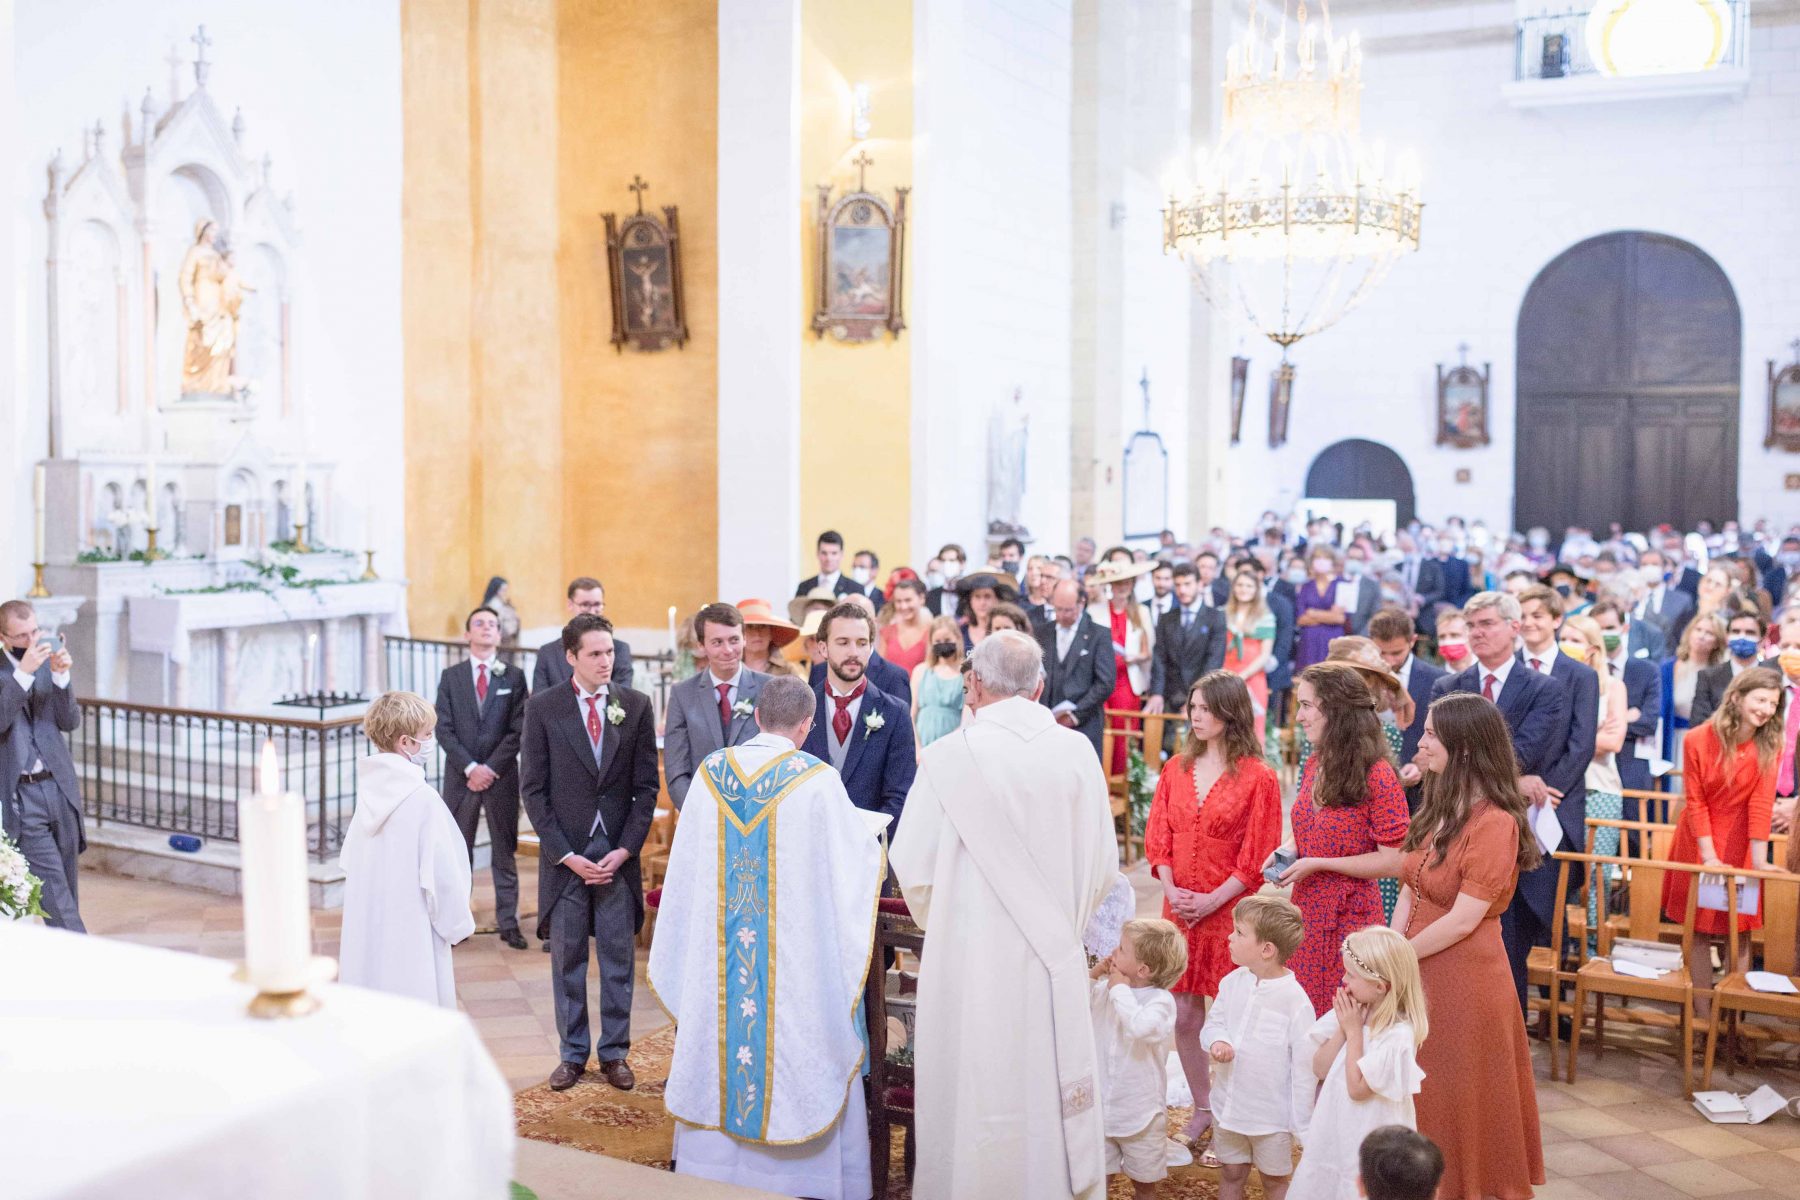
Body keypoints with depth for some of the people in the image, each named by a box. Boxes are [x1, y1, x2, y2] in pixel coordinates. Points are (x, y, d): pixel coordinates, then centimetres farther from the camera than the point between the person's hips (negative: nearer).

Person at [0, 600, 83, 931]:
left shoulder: (49, 665, 8)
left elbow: (71, 722, 2)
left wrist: (61, 677, -12)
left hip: (61, 789, 4)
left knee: (68, 888, 11)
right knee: (53, 890, -8)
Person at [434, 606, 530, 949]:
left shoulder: (513, 677, 4)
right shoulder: (450, 676, 6)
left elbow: (517, 730, -2)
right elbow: (444, 729, -1)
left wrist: (491, 768, -10)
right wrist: (470, 767, -11)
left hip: (501, 776, -1)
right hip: (460, 776, 1)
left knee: (504, 852, 4)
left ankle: (508, 922, 8)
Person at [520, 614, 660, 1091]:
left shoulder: (636, 706, 2)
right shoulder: (543, 708, -2)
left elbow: (646, 785, 3)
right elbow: (532, 789, -2)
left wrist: (626, 848, -6)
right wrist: (565, 853, -9)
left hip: (618, 852, 1)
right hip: (565, 853, -1)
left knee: (619, 958, 7)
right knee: (567, 959, 8)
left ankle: (614, 1052, 18)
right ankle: (573, 1053, 20)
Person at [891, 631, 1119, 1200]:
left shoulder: (948, 757, -12)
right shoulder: (1076, 752, -5)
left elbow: (913, 869, -7)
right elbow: (1102, 862, 2)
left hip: (971, 955, -2)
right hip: (1055, 958, 2)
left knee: (973, 1095, 10)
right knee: (1055, 1093, 15)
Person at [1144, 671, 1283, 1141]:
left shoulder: (1258, 778, -7)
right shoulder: (1176, 770, 8)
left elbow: (1257, 858, -9)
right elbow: (1157, 838, 8)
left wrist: (1211, 901, -14)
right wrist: (1172, 890, -7)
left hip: (1229, 912, -4)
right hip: (1179, 910, 5)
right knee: (1184, 1017, 8)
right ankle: (1201, 1109, 24)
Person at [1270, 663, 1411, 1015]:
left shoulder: (1376, 775, -16)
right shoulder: (1314, 765, 7)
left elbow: (1393, 860, -16)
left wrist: (1318, 864, -18)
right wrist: (1288, 850, 1)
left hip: (1349, 918, -7)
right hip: (1306, 908, 7)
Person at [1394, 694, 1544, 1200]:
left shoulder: (1495, 822, -18)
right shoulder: (1439, 809, 9)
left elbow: (1464, 919, -20)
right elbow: (1409, 892, 7)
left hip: (1464, 978, -8)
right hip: (1419, 973, 8)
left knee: (1457, 1101, 6)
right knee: (1417, 1096, 16)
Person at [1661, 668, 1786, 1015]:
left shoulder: (1771, 745, -11)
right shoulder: (1699, 740, -14)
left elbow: (1761, 804, -15)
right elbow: (1695, 803, -10)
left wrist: (1759, 860, -21)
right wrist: (1709, 856, -15)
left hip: (1741, 844, 1)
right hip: (1700, 842, -1)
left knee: (1740, 930, 5)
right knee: (1699, 930, 5)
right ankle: (1702, 1015, 13)